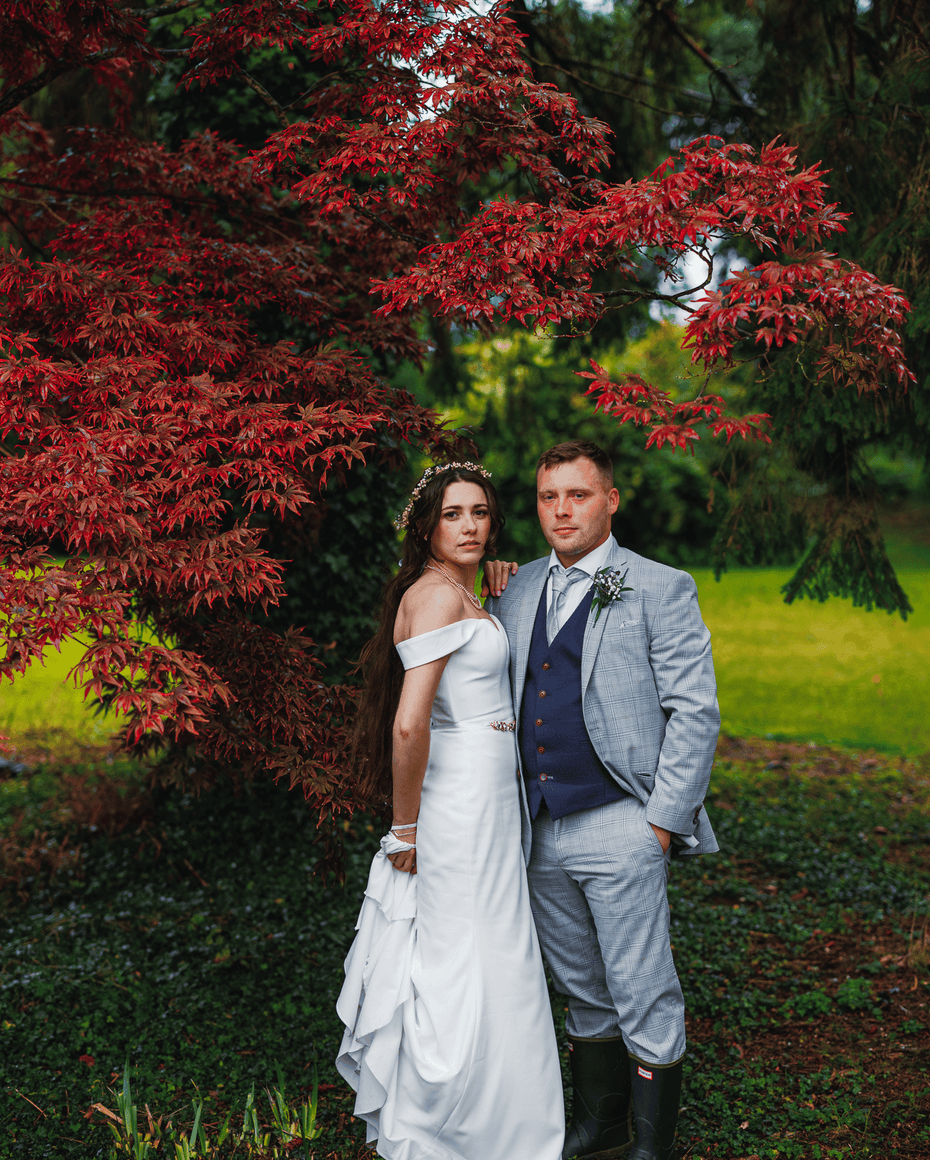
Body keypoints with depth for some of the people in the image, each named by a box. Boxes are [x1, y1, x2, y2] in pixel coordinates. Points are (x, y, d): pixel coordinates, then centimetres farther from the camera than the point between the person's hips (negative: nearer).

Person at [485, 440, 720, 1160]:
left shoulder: (660, 589, -3)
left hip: (620, 828, -5)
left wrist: (663, 820, -11)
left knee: (645, 999, 1)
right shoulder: (516, 590, 12)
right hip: (541, 832, 5)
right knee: (583, 993, 17)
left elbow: (695, 712, -7)